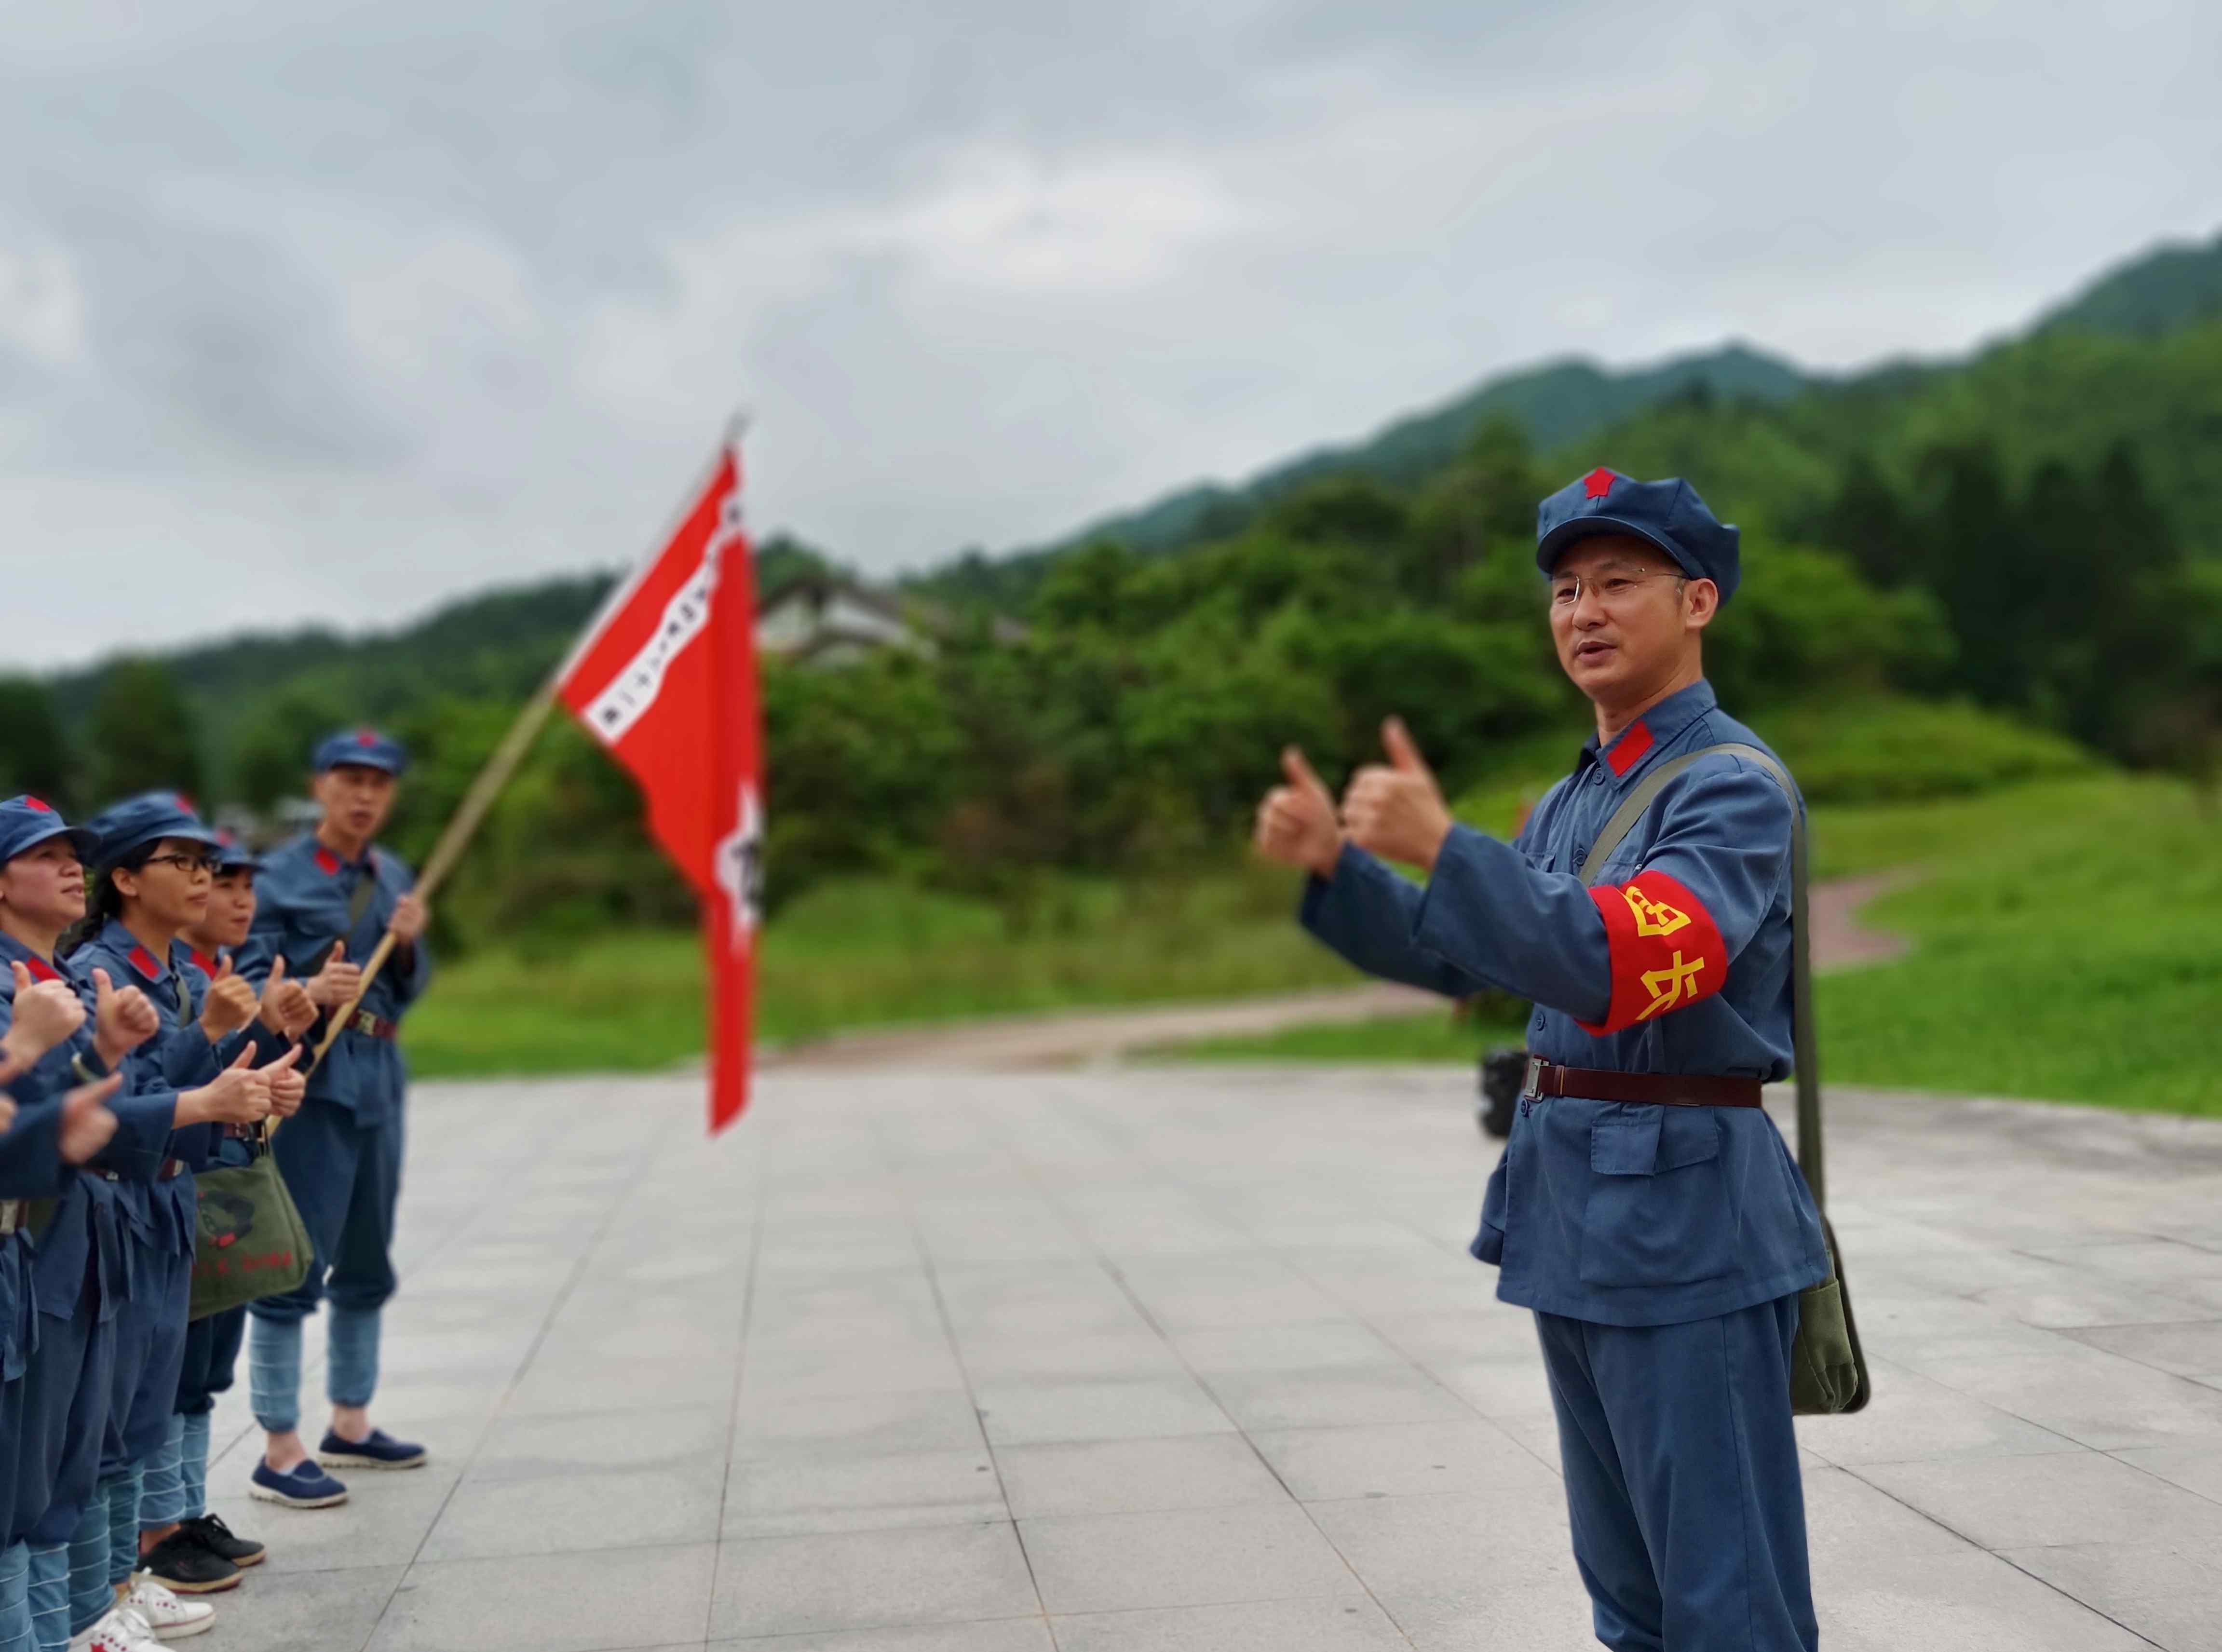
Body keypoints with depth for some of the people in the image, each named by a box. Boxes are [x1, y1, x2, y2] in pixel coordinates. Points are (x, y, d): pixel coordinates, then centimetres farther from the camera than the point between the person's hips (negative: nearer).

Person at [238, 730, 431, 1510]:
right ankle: (279, 1453, 0)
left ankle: (350, 1425, 30)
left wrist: (409, 943, -4)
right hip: (311, 1084, -7)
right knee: (294, 1267, -7)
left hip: (379, 1082, 7)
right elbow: (247, 984, -11)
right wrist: (310, 991, -30)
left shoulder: (395, 877, 12)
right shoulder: (281, 876, -7)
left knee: (367, 1264, 16)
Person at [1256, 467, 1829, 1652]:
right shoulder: (1573, 799, 15)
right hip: (1572, 1220, 9)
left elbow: (1624, 963, -29)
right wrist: (1332, 862, 3)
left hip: (1685, 1216, -9)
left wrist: (1440, 844, -36)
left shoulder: (1735, 787, -13)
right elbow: (1452, 954, 18)